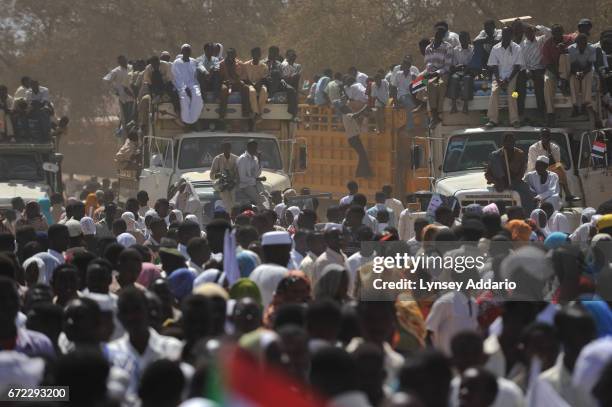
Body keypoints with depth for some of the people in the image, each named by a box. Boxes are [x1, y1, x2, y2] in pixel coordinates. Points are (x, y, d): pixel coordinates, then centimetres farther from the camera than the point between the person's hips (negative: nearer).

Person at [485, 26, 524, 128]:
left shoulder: (516, 48, 0)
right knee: (494, 90, -25)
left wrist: (508, 80, -15)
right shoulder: (496, 48, 5)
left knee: (511, 91, -28)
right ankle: (493, 119, -27)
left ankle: (514, 120, -28)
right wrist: (499, 80, -15)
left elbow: (517, 66, -4)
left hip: (511, 75, -2)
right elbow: (493, 66, 2)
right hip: (498, 75, 2)